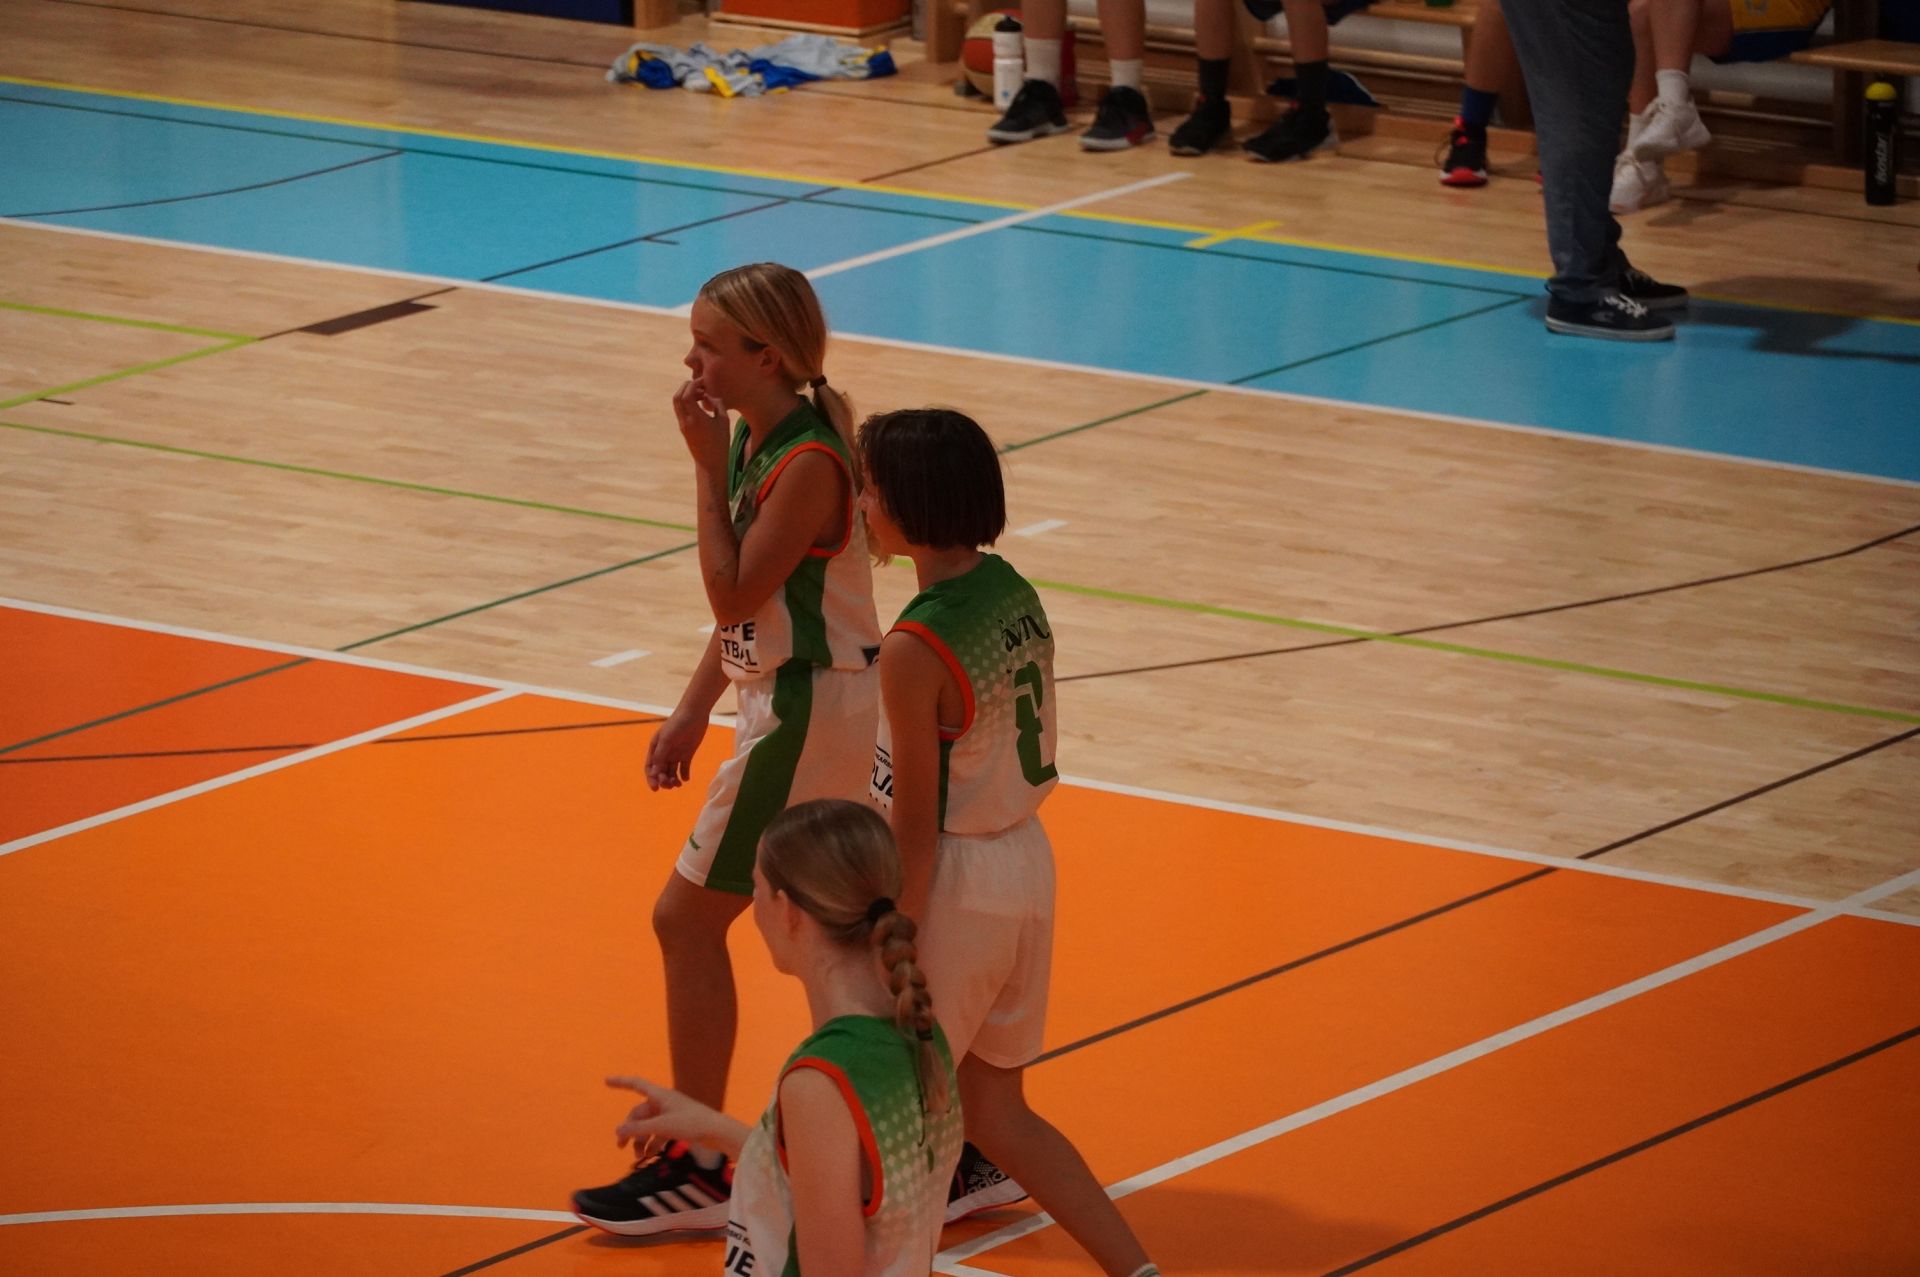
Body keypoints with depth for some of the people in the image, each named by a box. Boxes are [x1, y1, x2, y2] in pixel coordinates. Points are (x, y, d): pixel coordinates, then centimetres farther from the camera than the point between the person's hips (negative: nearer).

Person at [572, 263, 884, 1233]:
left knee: (687, 918, -3)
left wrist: (708, 468, -23)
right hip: (795, 699, 10)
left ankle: (697, 1171, 6)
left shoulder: (807, 462, -23)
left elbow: (734, 597, -25)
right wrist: (693, 711, 14)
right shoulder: (753, 439, 5)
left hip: (807, 710, -10)